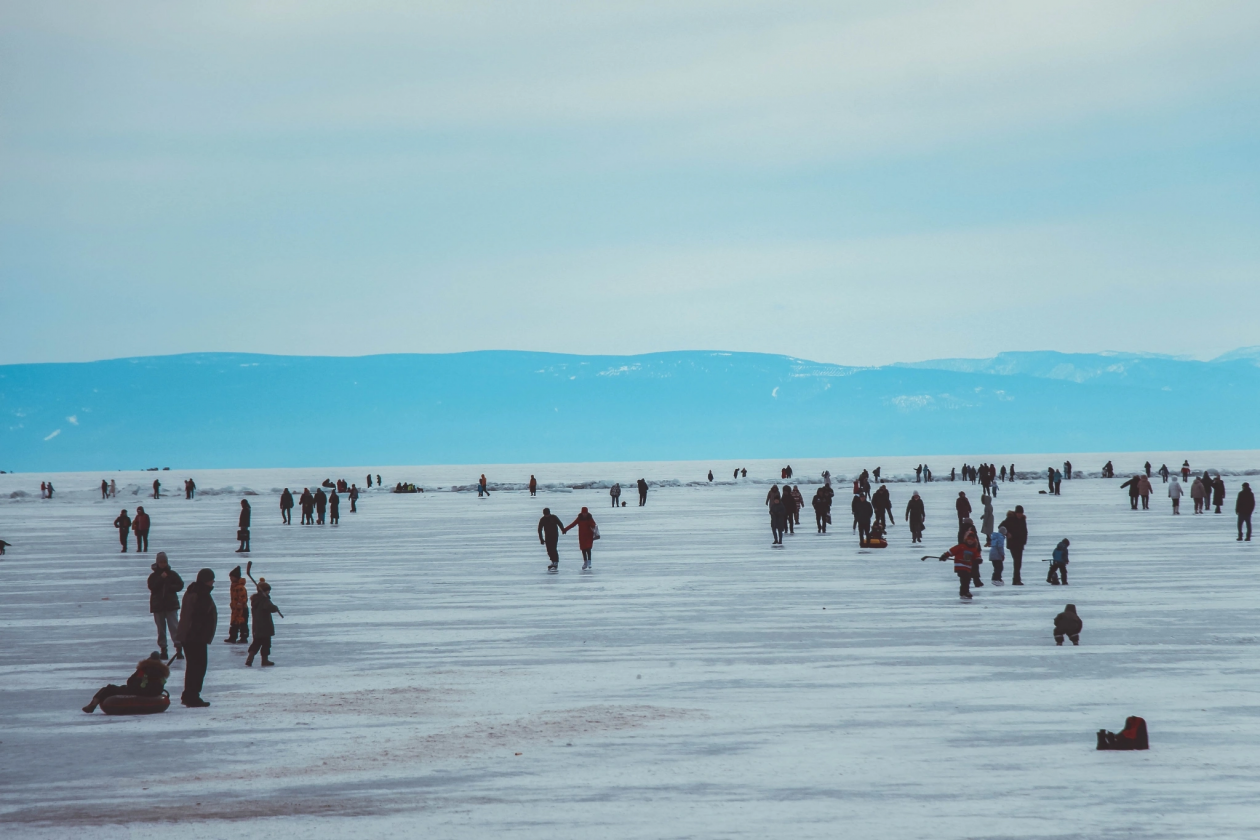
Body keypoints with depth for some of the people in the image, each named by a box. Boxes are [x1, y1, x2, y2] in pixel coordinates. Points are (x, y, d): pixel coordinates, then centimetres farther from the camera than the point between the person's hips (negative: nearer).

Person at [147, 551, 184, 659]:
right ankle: (163, 649, 12)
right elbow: (152, 587, -13)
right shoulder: (153, 576, 2)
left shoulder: (172, 574, 4)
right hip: (158, 606, 1)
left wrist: (171, 588, -12)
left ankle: (178, 649, -10)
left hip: (171, 605, -1)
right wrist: (161, 579, -20)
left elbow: (180, 585, 5)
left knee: (174, 626, -8)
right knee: (161, 628, 6)